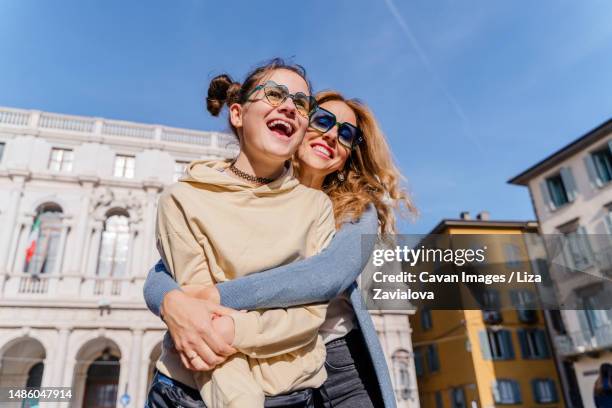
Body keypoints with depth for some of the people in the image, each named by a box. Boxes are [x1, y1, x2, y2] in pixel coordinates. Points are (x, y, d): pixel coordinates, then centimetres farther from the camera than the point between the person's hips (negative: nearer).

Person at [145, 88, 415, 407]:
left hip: (341, 367, 1)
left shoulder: (358, 210, -1)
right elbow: (160, 273, -8)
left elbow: (333, 273, -22)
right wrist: (173, 303, -32)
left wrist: (216, 296, -30)